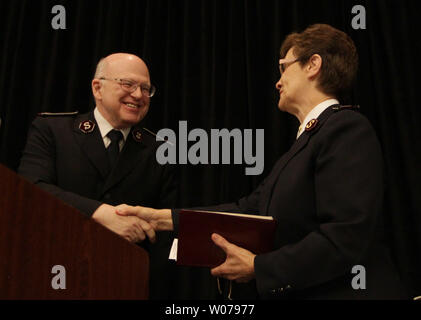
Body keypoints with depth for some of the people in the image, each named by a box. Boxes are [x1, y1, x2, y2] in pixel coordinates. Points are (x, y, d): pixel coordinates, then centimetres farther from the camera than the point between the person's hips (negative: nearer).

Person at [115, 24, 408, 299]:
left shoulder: (347, 129, -15)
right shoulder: (309, 137, 13)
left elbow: (345, 237, -24)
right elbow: (252, 208, 7)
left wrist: (259, 267, -17)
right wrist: (163, 218, 3)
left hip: (335, 290, -8)